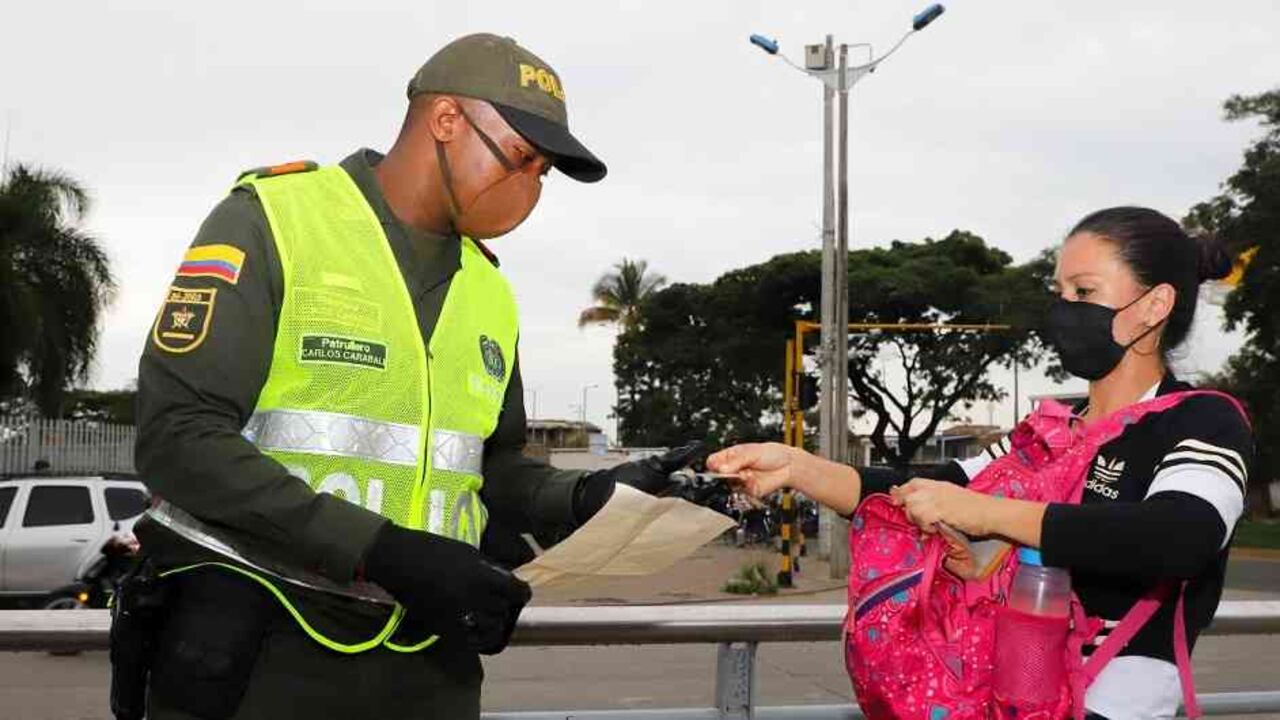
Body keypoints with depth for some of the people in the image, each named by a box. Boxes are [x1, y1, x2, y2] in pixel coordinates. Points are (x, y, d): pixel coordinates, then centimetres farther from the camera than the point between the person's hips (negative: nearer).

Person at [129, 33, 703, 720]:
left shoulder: (489, 294, 13)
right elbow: (179, 437, -16)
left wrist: (588, 497, -1)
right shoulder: (271, 220, -6)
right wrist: (381, 552, -22)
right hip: (250, 646, -6)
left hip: (422, 662, 6)